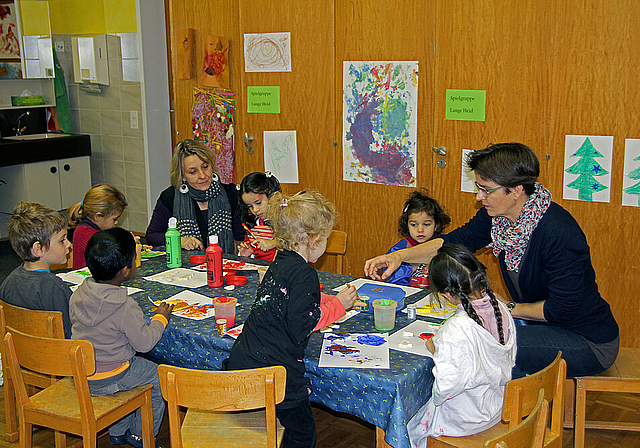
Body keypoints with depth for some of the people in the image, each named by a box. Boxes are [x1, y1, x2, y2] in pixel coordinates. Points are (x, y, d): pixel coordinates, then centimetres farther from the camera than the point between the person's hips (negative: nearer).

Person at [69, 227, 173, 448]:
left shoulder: (79, 293, -6)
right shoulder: (125, 308, -27)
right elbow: (144, 343, -18)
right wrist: (160, 318, -1)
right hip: (108, 380, -7)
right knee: (159, 376, 12)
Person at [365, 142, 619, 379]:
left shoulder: (559, 233, -29)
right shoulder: (498, 213, -6)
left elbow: (563, 309, -25)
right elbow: (456, 241, 3)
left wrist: (509, 307, -11)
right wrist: (400, 256, -9)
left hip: (590, 344, -7)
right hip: (544, 326, 7)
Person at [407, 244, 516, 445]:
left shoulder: (455, 330, -35)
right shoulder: (501, 310, -12)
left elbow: (446, 387, -29)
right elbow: (509, 361, 4)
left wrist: (434, 350, -14)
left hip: (465, 419, -7)